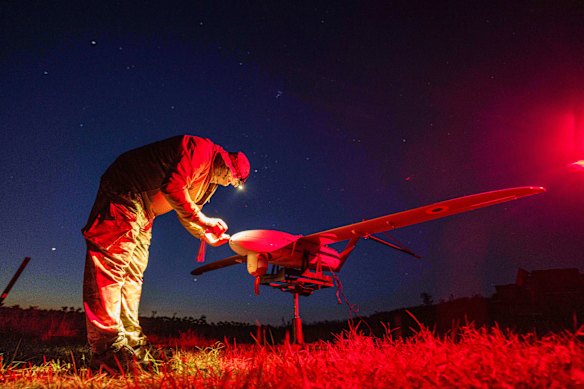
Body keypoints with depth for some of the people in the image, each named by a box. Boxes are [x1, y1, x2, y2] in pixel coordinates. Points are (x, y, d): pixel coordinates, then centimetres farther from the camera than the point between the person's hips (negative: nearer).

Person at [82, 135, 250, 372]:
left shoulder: (210, 181, 16)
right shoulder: (201, 149, -14)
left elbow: (186, 211, 20)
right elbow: (174, 187, -24)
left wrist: (207, 235, 5)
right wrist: (203, 220, -18)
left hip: (143, 214, 11)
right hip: (125, 194, -10)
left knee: (132, 274, 6)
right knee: (112, 263, -15)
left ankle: (130, 345, 9)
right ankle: (109, 348, -16)